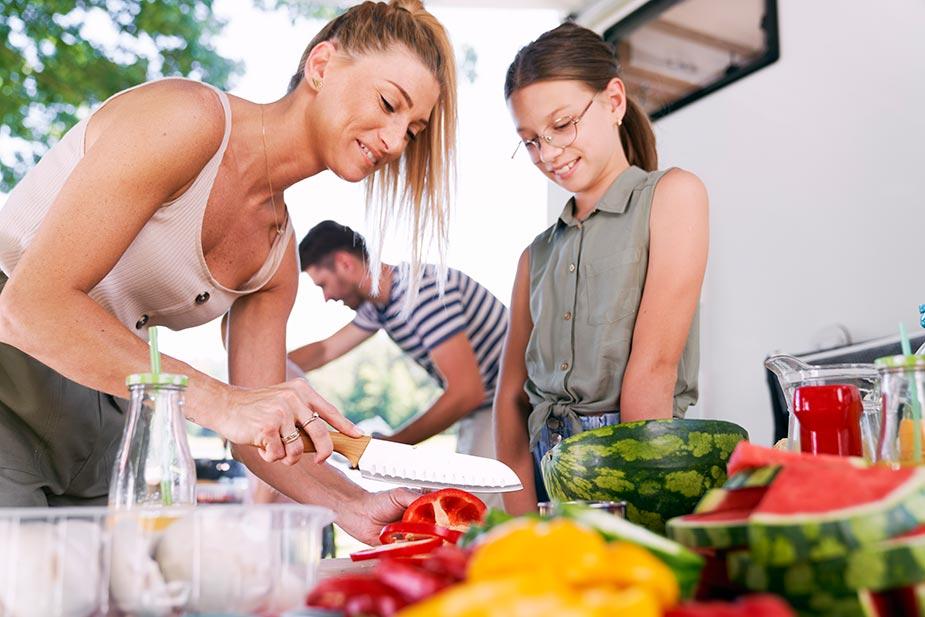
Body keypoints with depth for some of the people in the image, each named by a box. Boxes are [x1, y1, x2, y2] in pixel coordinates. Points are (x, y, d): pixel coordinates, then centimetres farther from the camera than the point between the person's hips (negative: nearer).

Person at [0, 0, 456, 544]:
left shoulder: (279, 255, 6)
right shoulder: (185, 118, -16)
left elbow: (264, 429, 6)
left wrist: (354, 505, -11)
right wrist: (220, 400, -29)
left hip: (88, 432, 7)